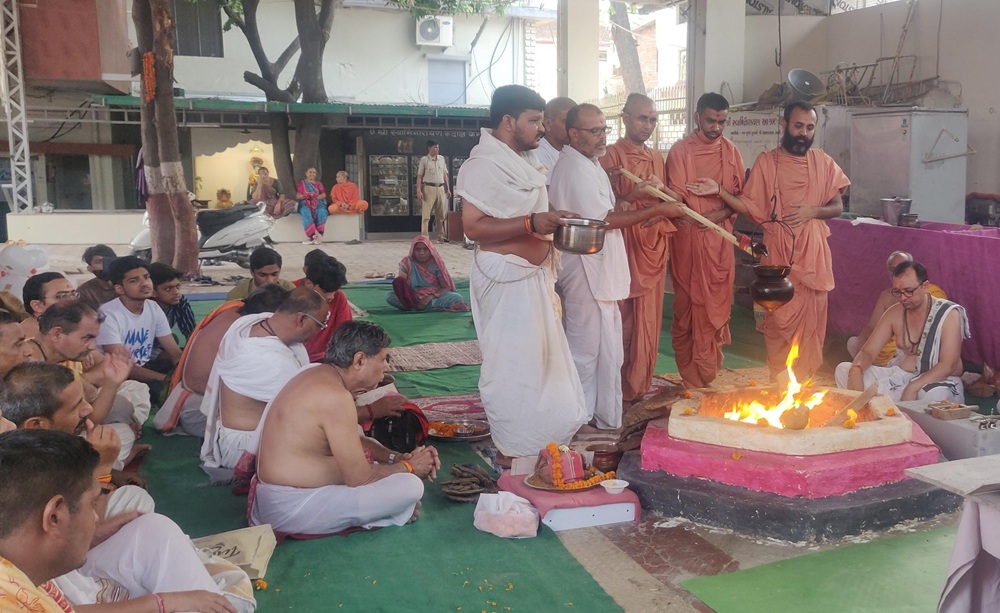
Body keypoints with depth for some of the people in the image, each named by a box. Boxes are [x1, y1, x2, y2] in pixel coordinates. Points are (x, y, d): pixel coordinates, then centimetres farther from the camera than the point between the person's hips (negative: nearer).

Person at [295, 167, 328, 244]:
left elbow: (324, 195, 8)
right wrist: (305, 196, -15)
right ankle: (316, 234, -45)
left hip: (318, 203, 1)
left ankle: (311, 236, -37)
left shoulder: (319, 184, 22)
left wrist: (316, 197, -12)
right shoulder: (301, 183, 17)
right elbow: (297, 196, 5)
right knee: (306, 212, -38)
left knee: (322, 212, -35)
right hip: (305, 203, -1)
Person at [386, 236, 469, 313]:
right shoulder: (407, 262, -1)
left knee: (458, 299, -30)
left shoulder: (436, 263, -3)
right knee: (389, 296, -22)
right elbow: (401, 285, -7)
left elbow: (446, 287, -7)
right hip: (414, 296, 0)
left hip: (435, 295, 0)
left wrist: (430, 297, -23)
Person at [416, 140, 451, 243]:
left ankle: (441, 236, 16)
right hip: (429, 188, -5)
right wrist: (419, 190, -12)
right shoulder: (424, 160, -2)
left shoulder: (442, 159, 11)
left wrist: (448, 189, 11)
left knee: (440, 214, 8)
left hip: (440, 188, 5)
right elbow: (419, 176, -4)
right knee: (426, 214, -6)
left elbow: (445, 175, 15)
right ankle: (424, 236, -4)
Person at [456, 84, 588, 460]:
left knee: (541, 357, 18)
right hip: (506, 278, -10)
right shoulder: (485, 163, -17)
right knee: (512, 366, -1)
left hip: (534, 275, 11)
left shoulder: (523, 161, 14)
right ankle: (514, 450, 13)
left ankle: (540, 437, 33)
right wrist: (531, 223, -30)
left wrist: (553, 221, 11)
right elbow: (473, 226, -25)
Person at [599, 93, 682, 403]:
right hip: (623, 246, -6)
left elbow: (672, 201, 20)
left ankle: (639, 386, 19)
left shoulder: (657, 157, 16)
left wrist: (660, 189, -1)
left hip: (653, 247, 6)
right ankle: (621, 389, 8)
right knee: (623, 320, -3)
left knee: (648, 322, 8)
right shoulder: (611, 155, -3)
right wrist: (634, 194, -22)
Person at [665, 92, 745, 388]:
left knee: (716, 307, 4)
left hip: (720, 239, 3)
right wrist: (705, 216, -16)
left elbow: (740, 196, 9)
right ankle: (689, 373, 12)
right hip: (688, 237, -3)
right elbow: (676, 199, -6)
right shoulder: (680, 150, -1)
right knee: (687, 305, 1)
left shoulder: (731, 152, 9)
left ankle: (707, 373, 15)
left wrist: (722, 206, -10)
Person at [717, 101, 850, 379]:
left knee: (811, 319, 4)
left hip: (813, 253, 2)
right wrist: (718, 191, -13)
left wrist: (813, 211, -10)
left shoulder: (824, 162, 7)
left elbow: (837, 206, 10)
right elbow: (751, 207, 0)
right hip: (778, 253, -1)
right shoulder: (766, 161, 3)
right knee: (779, 320, 0)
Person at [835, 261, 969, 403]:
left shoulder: (949, 314, -12)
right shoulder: (894, 313, 1)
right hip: (900, 376, 5)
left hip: (940, 381, -4)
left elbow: (948, 365, -20)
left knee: (936, 394, -42)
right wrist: (856, 371, -25)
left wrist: (912, 387, -35)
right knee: (843, 370, -12)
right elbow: (868, 351, -1)